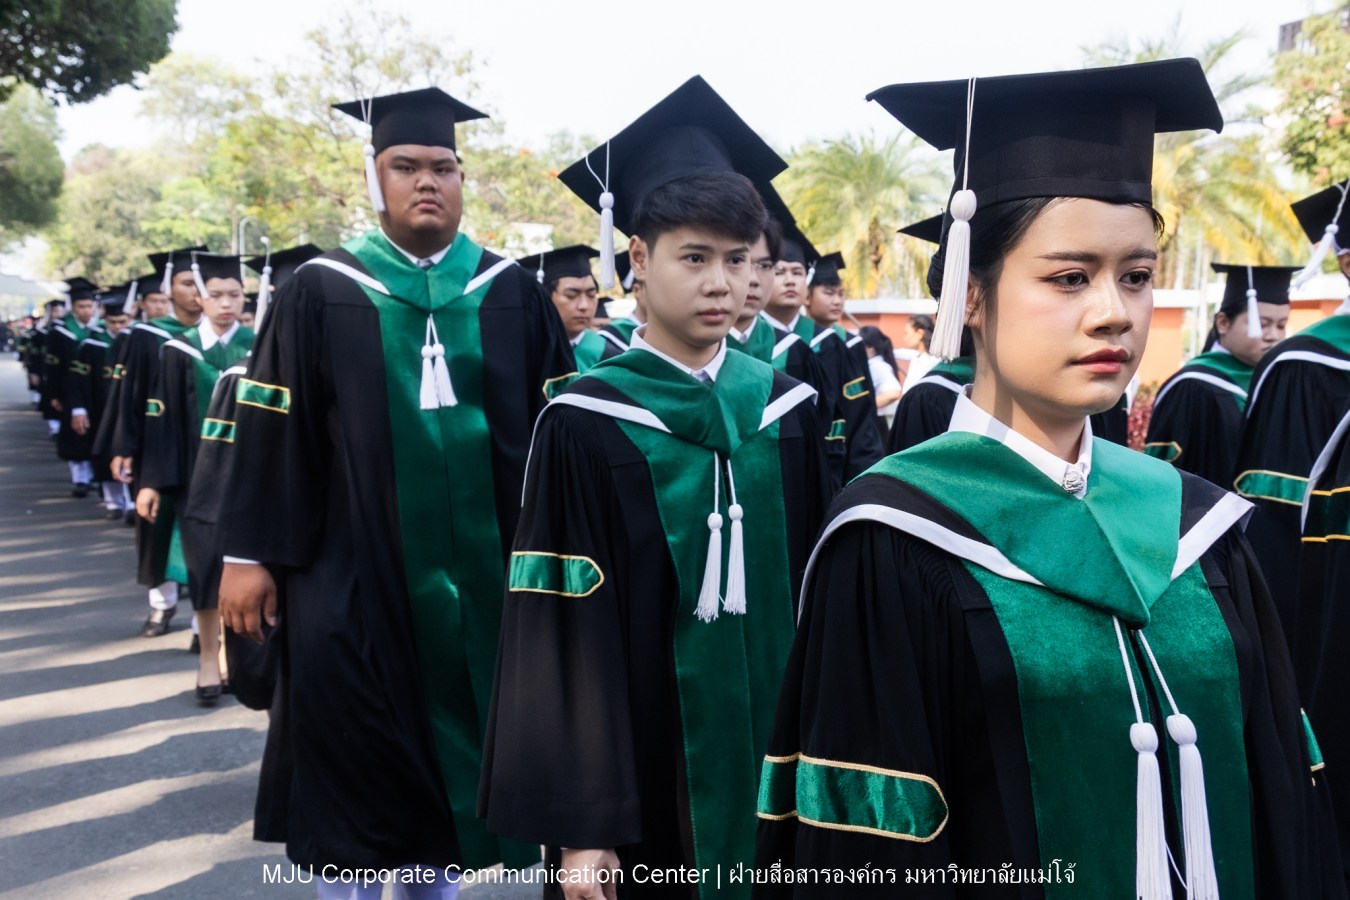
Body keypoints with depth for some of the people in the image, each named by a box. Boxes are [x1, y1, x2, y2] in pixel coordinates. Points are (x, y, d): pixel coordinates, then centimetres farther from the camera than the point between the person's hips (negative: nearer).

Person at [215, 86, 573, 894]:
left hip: (481, 572, 2)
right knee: (353, 782, 3)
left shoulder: (512, 294, 5)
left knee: (454, 749, 13)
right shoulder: (322, 293, 1)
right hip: (355, 571, -1)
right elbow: (274, 430, 1)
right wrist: (250, 553, -3)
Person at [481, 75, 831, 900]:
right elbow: (565, 635, -12)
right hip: (643, 766, -3)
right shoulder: (588, 425, -10)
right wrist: (578, 825, -13)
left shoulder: (786, 410, 1)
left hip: (769, 757, 4)